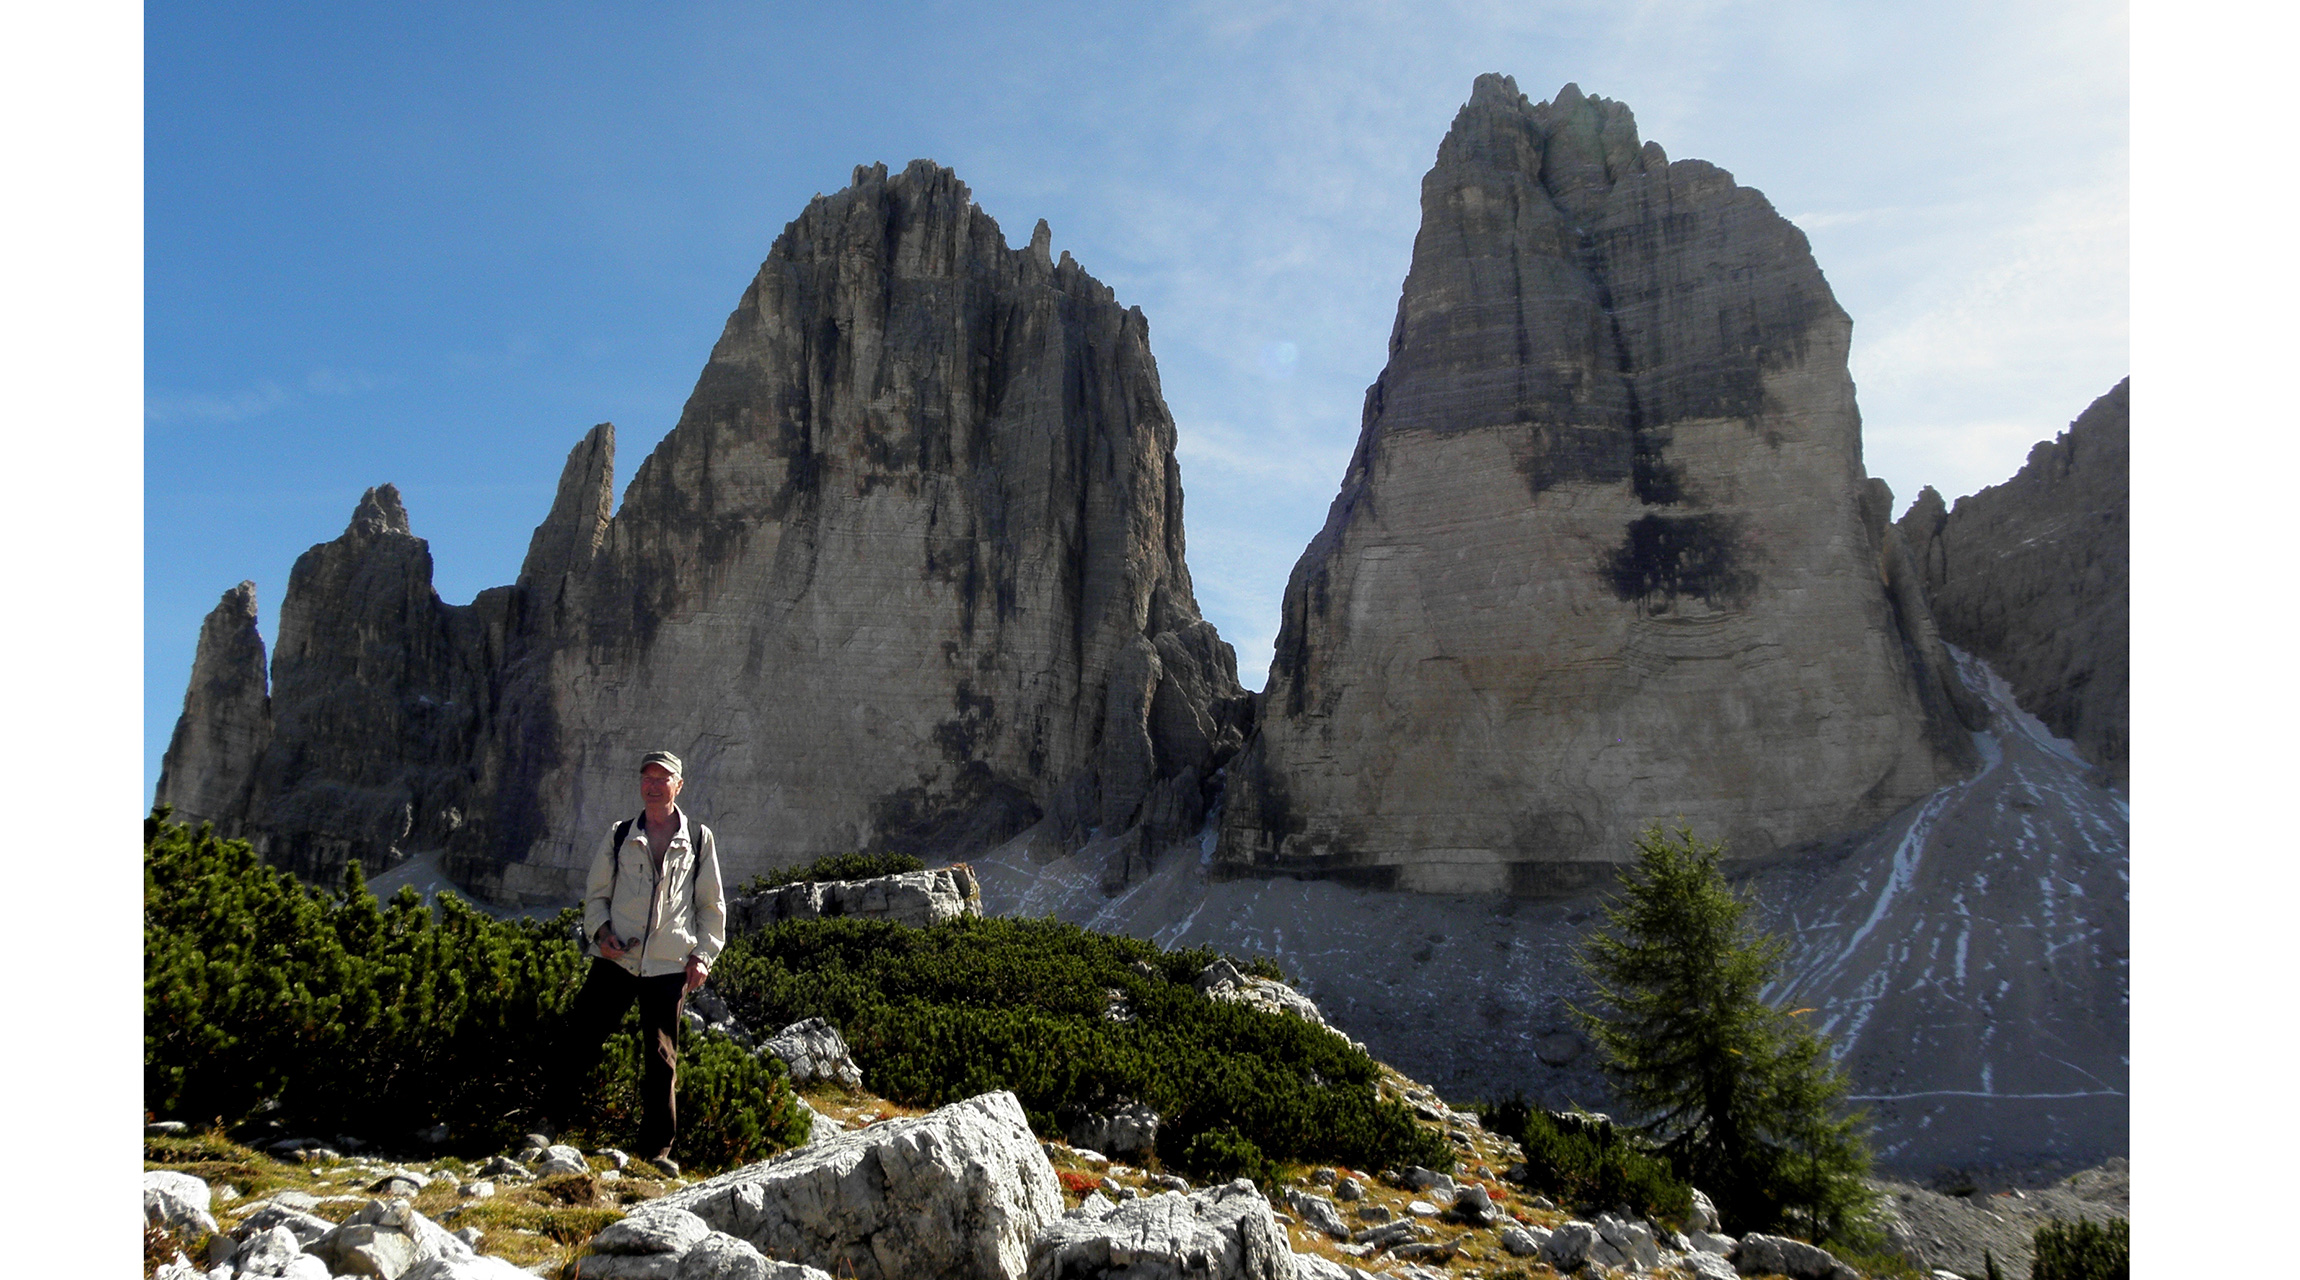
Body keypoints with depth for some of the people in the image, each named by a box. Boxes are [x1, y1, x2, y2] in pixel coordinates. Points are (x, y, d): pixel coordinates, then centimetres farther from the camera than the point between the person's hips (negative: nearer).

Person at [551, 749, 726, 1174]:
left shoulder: (699, 839, 7)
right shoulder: (619, 836, 9)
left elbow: (712, 904, 11)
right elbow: (596, 894, 14)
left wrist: (702, 954, 2)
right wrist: (600, 931, -4)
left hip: (670, 966, -1)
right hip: (616, 960, 1)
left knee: (661, 1059, 3)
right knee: (578, 1041, -4)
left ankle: (657, 1149, 12)